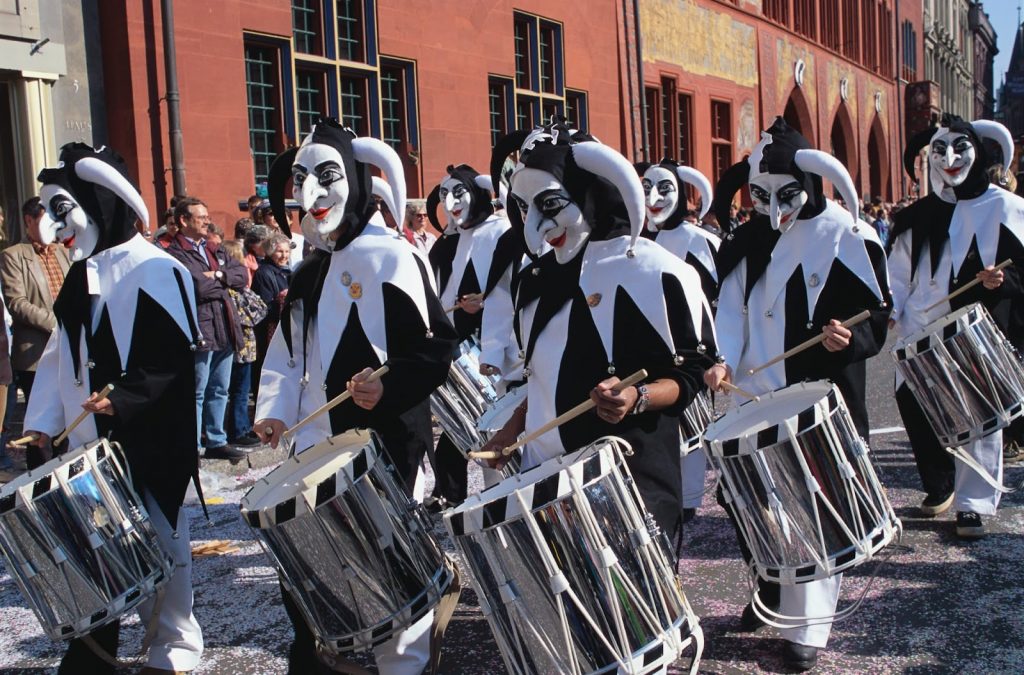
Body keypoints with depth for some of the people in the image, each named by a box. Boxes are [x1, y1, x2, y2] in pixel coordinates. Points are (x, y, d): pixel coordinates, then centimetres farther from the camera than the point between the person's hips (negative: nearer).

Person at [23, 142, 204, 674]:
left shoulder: (155, 271, -10)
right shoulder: (80, 276, 16)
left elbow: (175, 356, -17)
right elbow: (60, 359, 17)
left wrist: (125, 398, -26)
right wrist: (43, 423, 9)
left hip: (148, 441, -7)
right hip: (88, 443, 7)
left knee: (159, 541, 3)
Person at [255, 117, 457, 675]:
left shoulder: (391, 258, -9)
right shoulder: (311, 270, 16)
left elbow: (436, 346, -15)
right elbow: (289, 353, 21)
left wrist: (388, 387, -28)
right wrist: (276, 410, 8)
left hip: (381, 442, -8)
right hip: (314, 447, 8)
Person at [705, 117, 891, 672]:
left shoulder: (847, 238, -5)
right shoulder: (745, 242, 9)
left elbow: (878, 315, -4)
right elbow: (730, 310, 1)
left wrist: (850, 336, -25)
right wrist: (724, 359, -16)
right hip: (758, 397, 5)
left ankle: (807, 627, 14)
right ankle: (771, 586, 35)